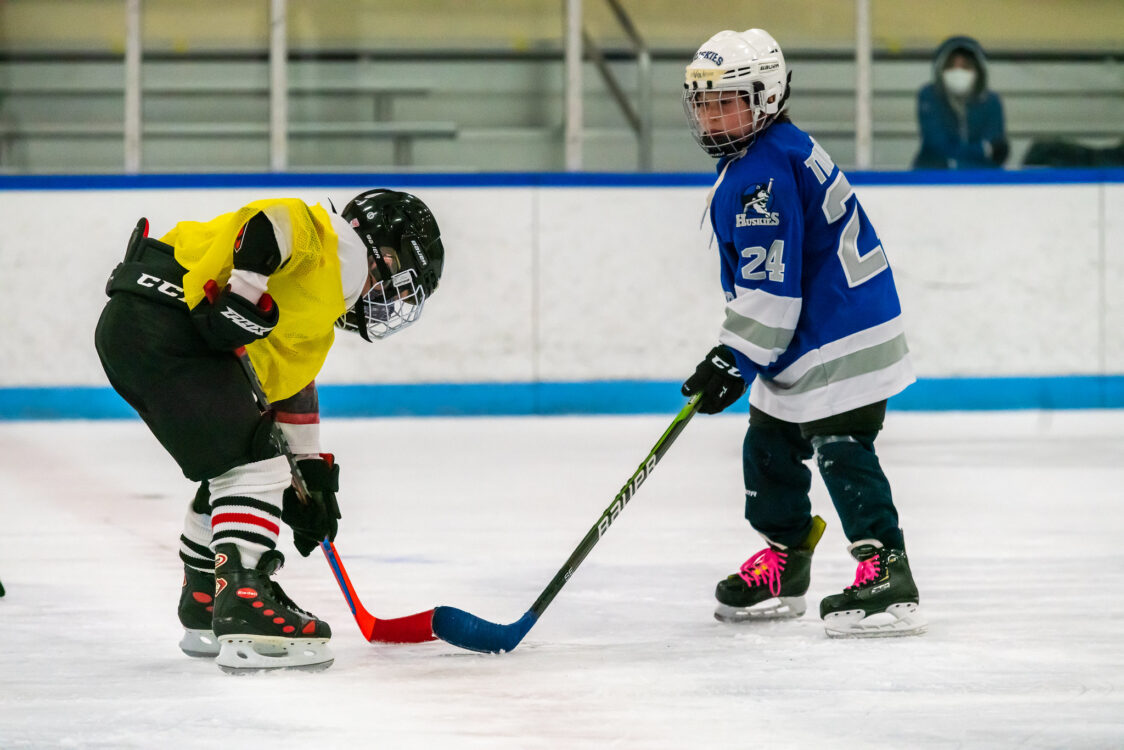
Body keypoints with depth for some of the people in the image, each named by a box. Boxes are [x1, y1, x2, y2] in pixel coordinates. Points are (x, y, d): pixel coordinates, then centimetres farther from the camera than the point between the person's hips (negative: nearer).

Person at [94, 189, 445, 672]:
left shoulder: (320, 320, 28)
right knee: (253, 462, -13)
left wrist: (312, 476, 29)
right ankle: (244, 611, -20)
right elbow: (270, 221, -23)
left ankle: (205, 608, 34)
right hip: (160, 318, -10)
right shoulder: (319, 236, -1)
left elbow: (293, 396, 31)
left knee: (230, 468, 21)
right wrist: (247, 293, -26)